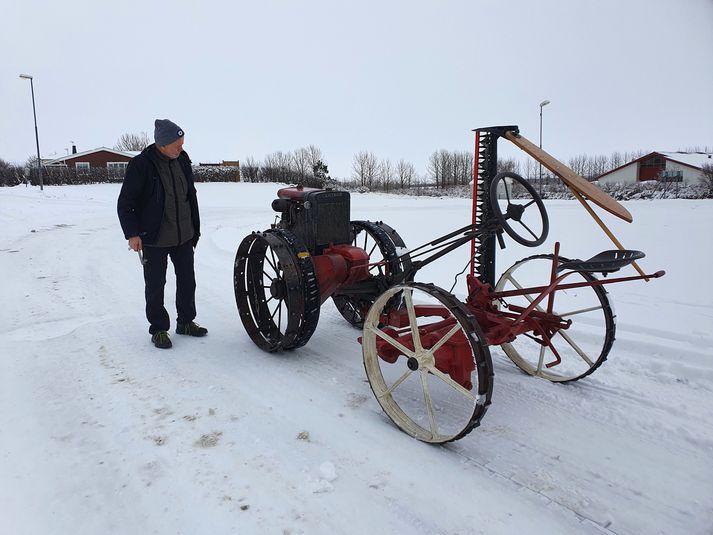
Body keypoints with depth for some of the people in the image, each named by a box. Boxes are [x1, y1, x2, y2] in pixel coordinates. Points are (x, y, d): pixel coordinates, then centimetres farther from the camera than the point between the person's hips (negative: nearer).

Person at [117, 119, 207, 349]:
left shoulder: (182, 160, 3)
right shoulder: (141, 165, -15)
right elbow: (125, 203, -11)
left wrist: (195, 228, 15)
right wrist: (132, 234, -18)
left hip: (184, 236, 6)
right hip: (154, 239, -5)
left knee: (187, 280, 13)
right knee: (155, 286, 6)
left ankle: (185, 321, 30)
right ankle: (158, 329, 21)